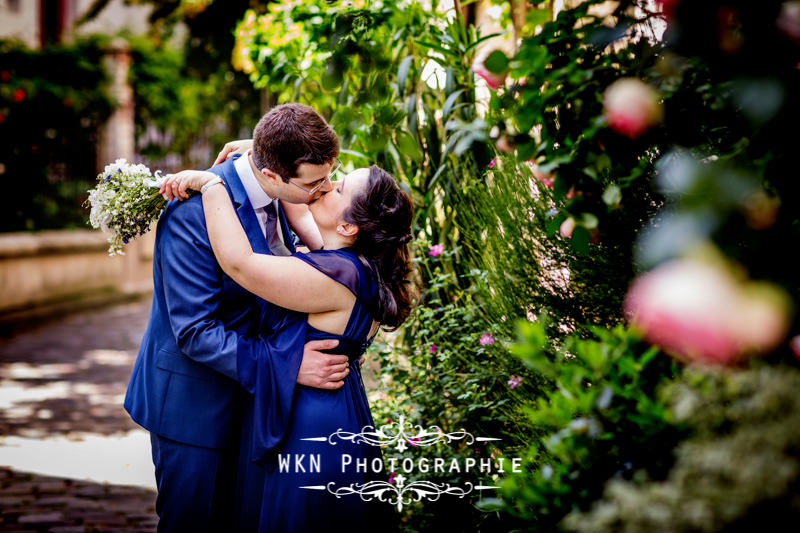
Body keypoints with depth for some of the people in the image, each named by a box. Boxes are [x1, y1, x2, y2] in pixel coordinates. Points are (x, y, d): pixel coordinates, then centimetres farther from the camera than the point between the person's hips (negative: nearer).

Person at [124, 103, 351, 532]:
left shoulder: (269, 195, -4)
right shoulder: (192, 214, -28)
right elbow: (194, 332, -27)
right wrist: (288, 365, -31)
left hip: (244, 391, 8)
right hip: (194, 402, -8)